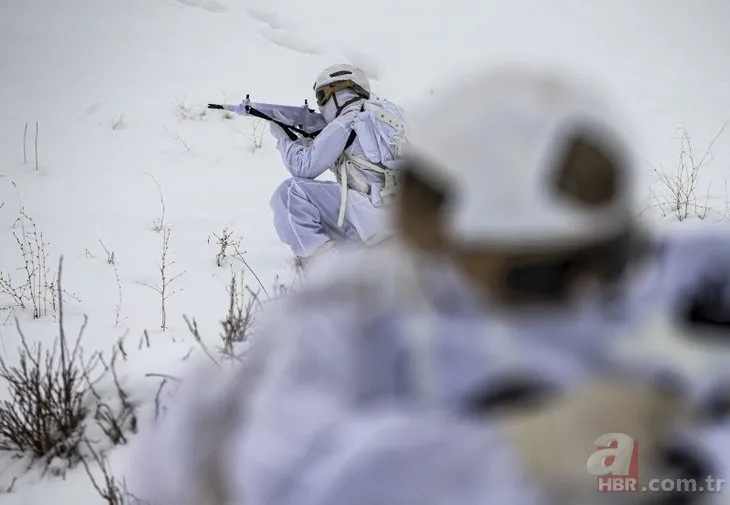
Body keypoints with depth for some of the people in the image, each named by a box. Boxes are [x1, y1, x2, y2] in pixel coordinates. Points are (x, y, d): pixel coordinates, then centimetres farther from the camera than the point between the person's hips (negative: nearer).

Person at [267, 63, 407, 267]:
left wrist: (283, 138, 12)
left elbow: (304, 167, -3)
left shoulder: (345, 124, -8)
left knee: (291, 191, -8)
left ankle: (316, 255, -13)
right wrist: (305, 142, 17)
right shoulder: (377, 113, 17)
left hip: (373, 217, -9)